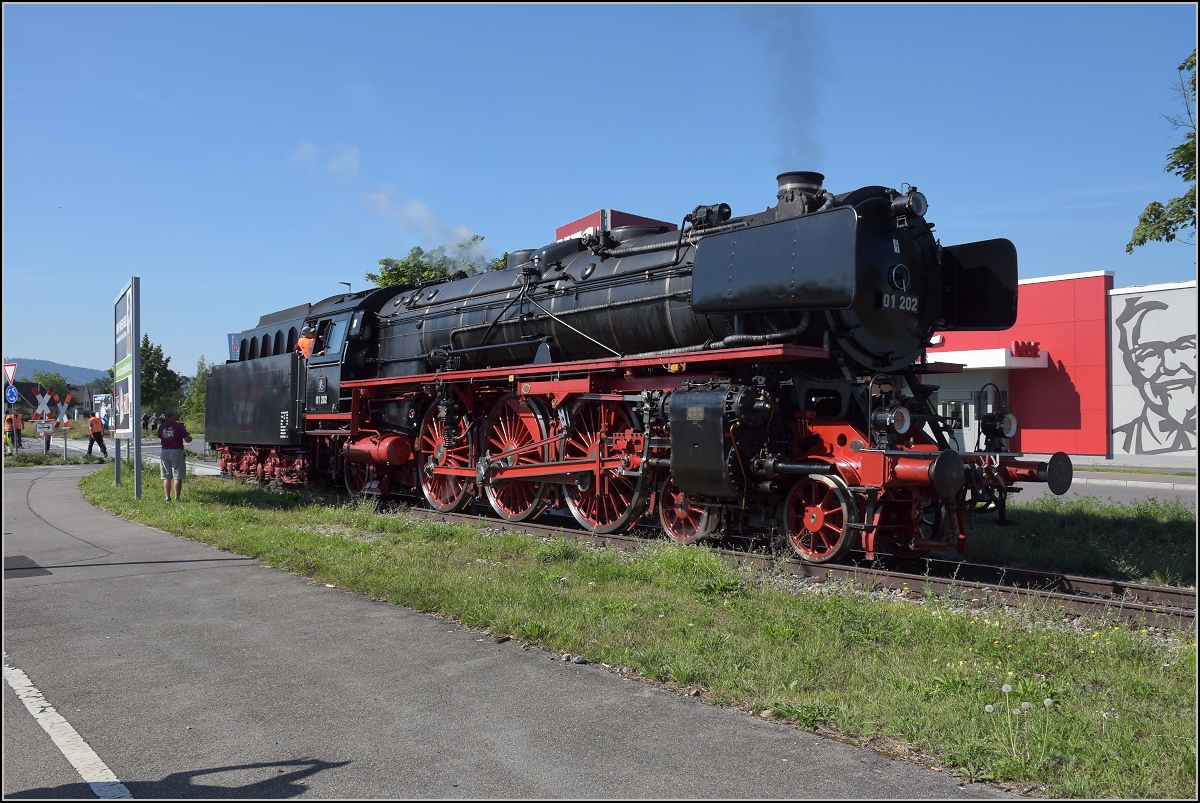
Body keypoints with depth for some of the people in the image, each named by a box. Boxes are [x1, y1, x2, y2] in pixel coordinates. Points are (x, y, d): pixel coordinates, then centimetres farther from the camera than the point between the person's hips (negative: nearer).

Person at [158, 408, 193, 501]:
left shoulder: (161, 426, 6)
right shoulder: (179, 425, -10)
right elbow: (188, 440, -12)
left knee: (166, 477, 10)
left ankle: (167, 497, 9)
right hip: (176, 451, -5)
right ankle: (176, 498, -2)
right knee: (178, 476, -1)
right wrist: (188, 434, 8)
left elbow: (160, 439, 17)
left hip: (164, 451, 5)